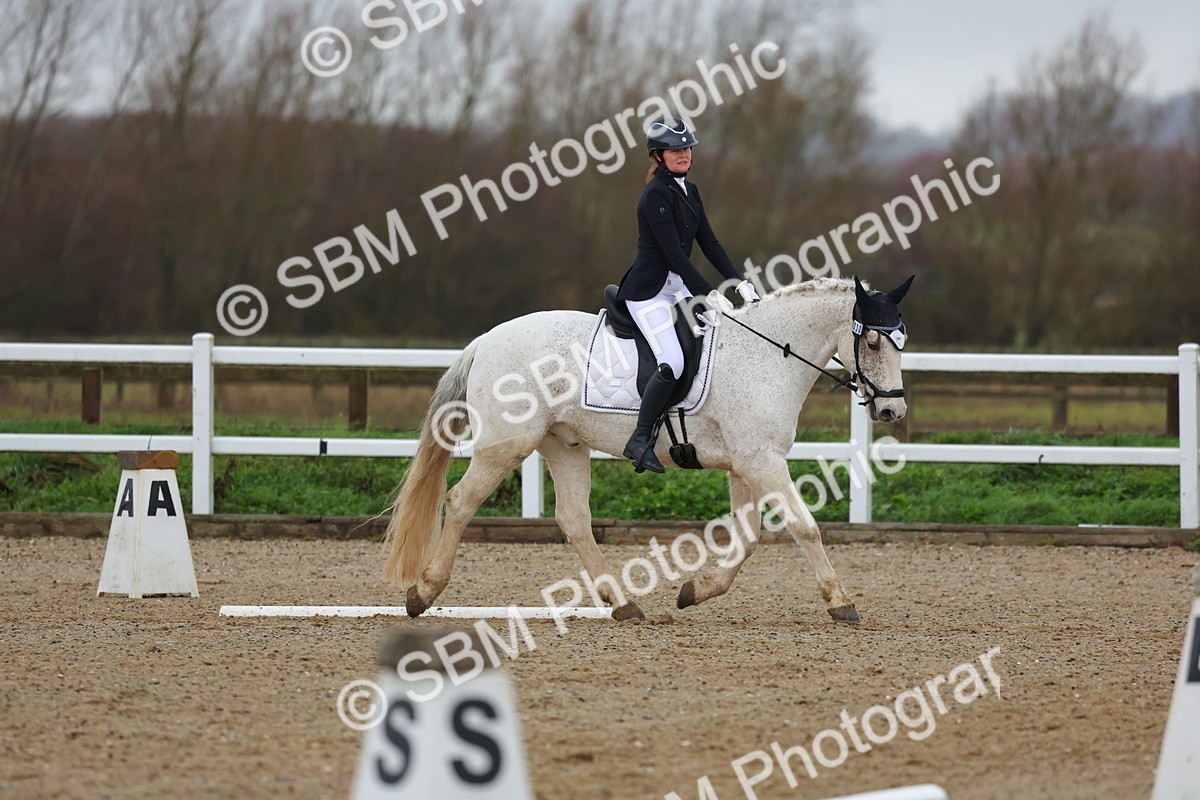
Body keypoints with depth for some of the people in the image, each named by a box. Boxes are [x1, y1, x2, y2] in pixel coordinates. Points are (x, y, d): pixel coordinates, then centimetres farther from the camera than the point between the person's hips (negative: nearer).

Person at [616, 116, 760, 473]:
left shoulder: (689, 191, 11)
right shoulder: (657, 194, -17)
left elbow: (709, 242, 11)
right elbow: (673, 252, -22)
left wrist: (738, 282, 0)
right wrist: (707, 294, -25)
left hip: (677, 287, 10)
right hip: (648, 291, -10)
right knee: (672, 363, -23)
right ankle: (639, 441, -14)